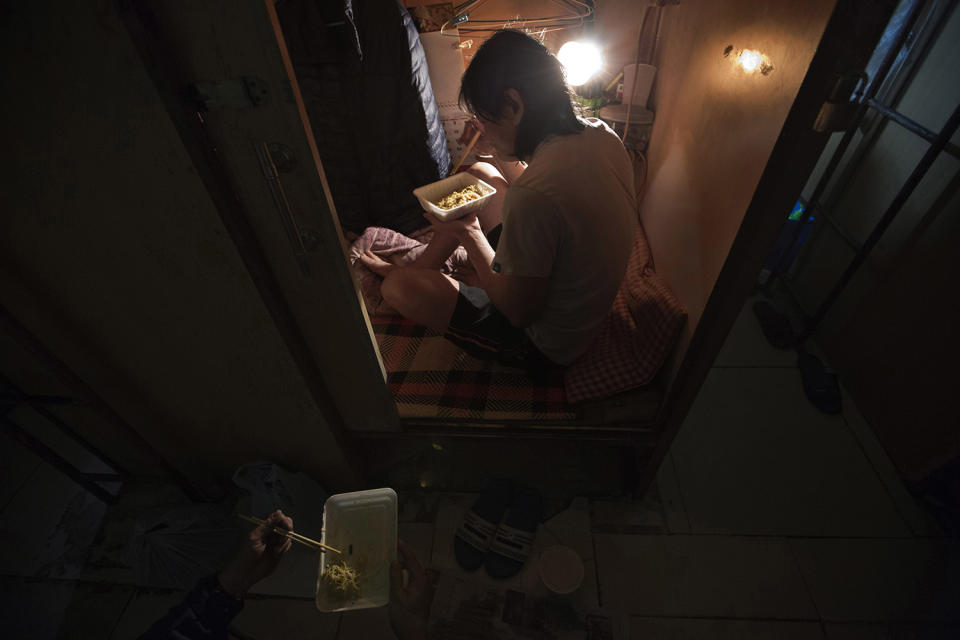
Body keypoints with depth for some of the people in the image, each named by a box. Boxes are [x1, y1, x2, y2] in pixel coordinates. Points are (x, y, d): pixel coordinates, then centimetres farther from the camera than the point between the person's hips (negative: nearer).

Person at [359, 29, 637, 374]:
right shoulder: (602, 135, -10)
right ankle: (417, 267, 29)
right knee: (478, 174, 14)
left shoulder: (533, 197, -37)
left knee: (398, 287, -13)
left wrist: (469, 233, -15)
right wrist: (498, 150, -1)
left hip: (545, 344, -8)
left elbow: (519, 312, -25)